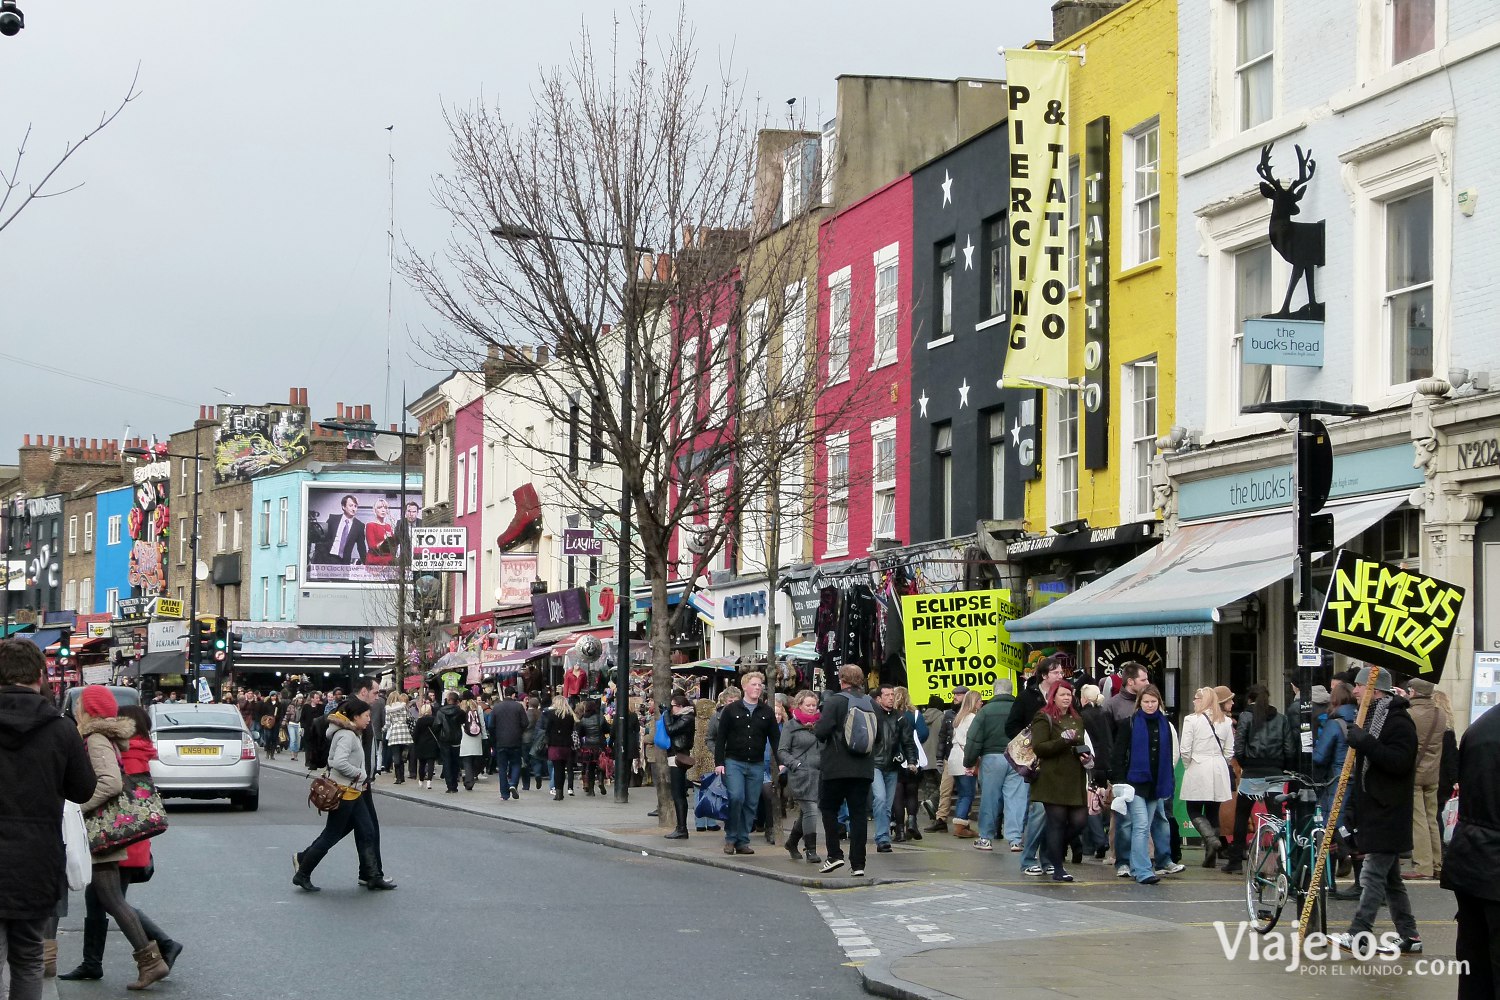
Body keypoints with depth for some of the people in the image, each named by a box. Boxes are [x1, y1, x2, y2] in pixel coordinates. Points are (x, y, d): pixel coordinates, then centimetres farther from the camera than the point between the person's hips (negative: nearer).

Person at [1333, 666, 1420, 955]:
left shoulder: (1398, 722, -13)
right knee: (1389, 877, 11)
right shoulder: (1370, 718, 18)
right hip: (1371, 812, 10)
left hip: (1388, 813, -10)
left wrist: (1366, 744, -30)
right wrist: (1352, 811, 22)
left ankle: (1358, 934, -10)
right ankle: (1408, 936, 15)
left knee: (1373, 875, -10)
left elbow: (1400, 762, -25)